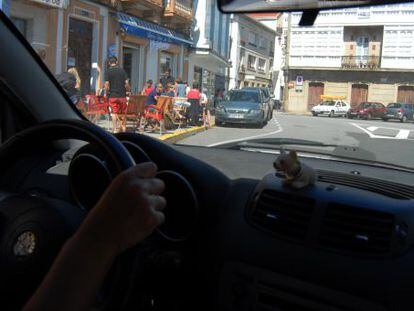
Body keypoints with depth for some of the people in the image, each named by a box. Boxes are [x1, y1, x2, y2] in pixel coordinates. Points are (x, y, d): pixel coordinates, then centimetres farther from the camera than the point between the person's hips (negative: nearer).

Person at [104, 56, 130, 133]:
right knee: (122, 113, 12)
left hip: (113, 96, -2)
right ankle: (123, 128, 18)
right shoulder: (122, 70, 5)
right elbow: (127, 83, 1)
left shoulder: (108, 71, -3)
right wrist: (127, 90, 17)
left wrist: (107, 91, 8)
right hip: (122, 95, 3)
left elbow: (107, 84, -9)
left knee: (114, 113, -3)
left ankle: (115, 129, -8)